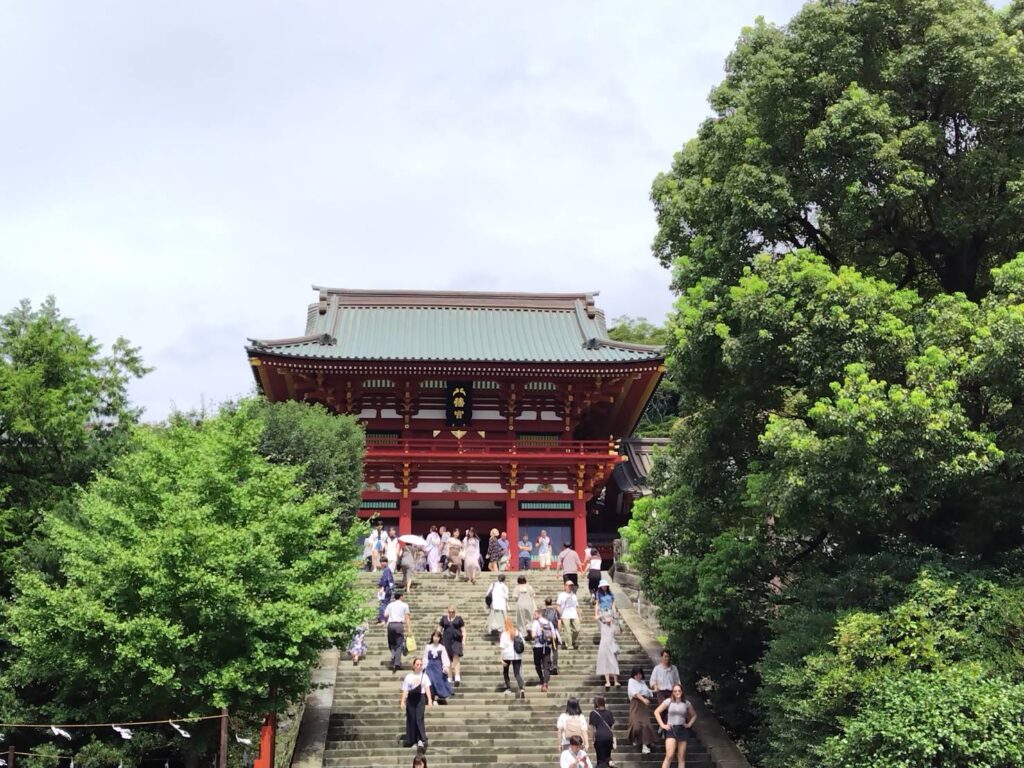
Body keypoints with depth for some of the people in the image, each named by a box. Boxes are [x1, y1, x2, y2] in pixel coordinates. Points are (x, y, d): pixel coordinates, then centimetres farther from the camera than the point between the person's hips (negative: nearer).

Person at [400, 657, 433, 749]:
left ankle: (421, 740, -15)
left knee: (419, 718, -14)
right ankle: (414, 741, 7)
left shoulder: (424, 676, 10)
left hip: (421, 698, -1)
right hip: (411, 698, 1)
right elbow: (405, 690, 6)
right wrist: (403, 701, -5)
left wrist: (429, 699, -10)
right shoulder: (408, 677, 10)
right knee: (411, 719, 0)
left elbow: (427, 688, 2)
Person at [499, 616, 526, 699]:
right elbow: (524, 644, 7)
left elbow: (502, 647, -11)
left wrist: (502, 659, -10)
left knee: (505, 672, 21)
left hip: (507, 655, -3)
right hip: (517, 656, 3)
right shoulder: (518, 632, 3)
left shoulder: (504, 634, -8)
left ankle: (508, 688, 21)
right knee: (517, 673, 2)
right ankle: (522, 688, -20)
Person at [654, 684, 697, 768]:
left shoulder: (686, 703, 5)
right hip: (671, 730, -3)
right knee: (669, 756, -16)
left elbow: (694, 715, 22)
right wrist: (662, 725, -6)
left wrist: (689, 724, 8)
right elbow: (656, 712, -2)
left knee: (681, 758, 5)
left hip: (682, 730, 3)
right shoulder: (668, 701, -3)